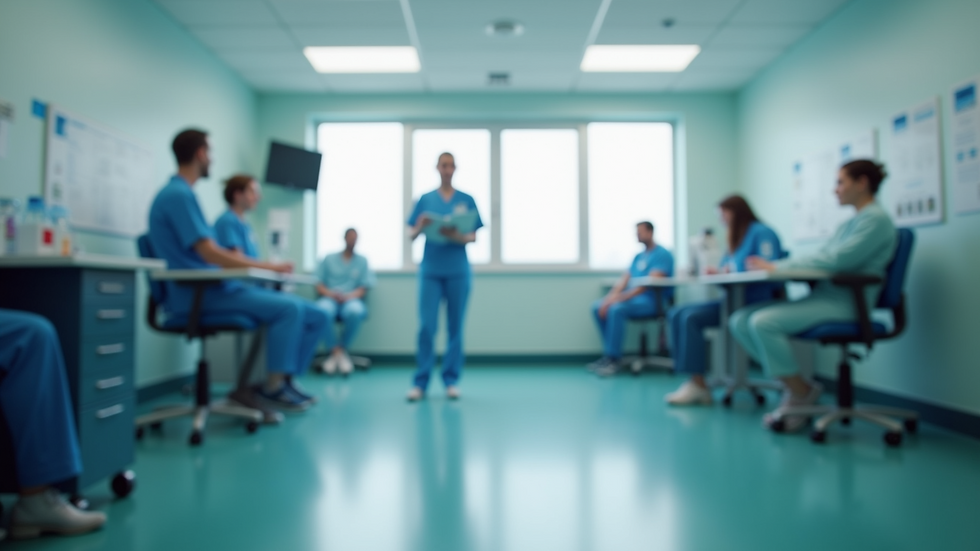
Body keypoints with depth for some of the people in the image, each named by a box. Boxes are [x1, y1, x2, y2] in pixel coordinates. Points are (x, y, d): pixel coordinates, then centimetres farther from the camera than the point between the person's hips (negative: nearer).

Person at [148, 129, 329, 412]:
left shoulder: (181, 193, 19)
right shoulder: (178, 195, -13)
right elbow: (209, 254, -20)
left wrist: (262, 265, 10)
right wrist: (266, 266, -13)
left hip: (213, 287, 10)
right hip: (198, 293, -10)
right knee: (288, 307, -27)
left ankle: (285, 380, 6)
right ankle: (273, 386, -12)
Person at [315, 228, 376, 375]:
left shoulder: (362, 261, 17)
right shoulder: (329, 259, 17)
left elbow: (363, 289, 7)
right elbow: (318, 285, 10)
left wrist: (349, 296, -13)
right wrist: (330, 293, -11)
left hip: (351, 300, 0)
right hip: (330, 299, 0)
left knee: (355, 311, -39)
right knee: (321, 311, -38)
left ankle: (342, 349, -18)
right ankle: (337, 351, -26)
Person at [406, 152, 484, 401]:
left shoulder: (466, 200, 6)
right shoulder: (425, 199, 7)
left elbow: (473, 237, 3)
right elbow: (411, 236, 4)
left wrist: (457, 236, -18)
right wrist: (420, 226, -17)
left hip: (458, 271, 0)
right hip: (430, 270, 0)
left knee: (455, 327, 5)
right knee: (426, 326, -4)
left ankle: (451, 380, 14)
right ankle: (420, 382, 5)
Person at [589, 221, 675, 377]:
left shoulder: (662, 255, -8)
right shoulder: (638, 256, 20)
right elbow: (624, 279, 12)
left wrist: (621, 297, -27)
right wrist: (610, 296, -7)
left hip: (653, 300, -8)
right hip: (632, 296, 8)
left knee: (616, 309, -32)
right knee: (598, 307, -9)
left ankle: (613, 359, -23)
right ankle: (610, 352, -5)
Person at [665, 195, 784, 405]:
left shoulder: (761, 232, -5)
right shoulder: (735, 239, 22)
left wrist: (734, 267, -13)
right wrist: (718, 271, 2)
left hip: (753, 303, -9)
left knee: (691, 317, -25)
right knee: (676, 314, -10)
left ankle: (698, 385, -22)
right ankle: (693, 381, -19)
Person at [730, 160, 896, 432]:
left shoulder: (876, 219, -7)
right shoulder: (848, 224, 23)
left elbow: (837, 260, -19)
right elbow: (821, 258, 17)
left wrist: (778, 267, -16)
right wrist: (770, 266, 1)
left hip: (844, 303, -9)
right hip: (822, 296, 9)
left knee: (763, 321, -29)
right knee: (740, 321, -6)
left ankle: (802, 393, -10)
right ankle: (793, 386, 0)